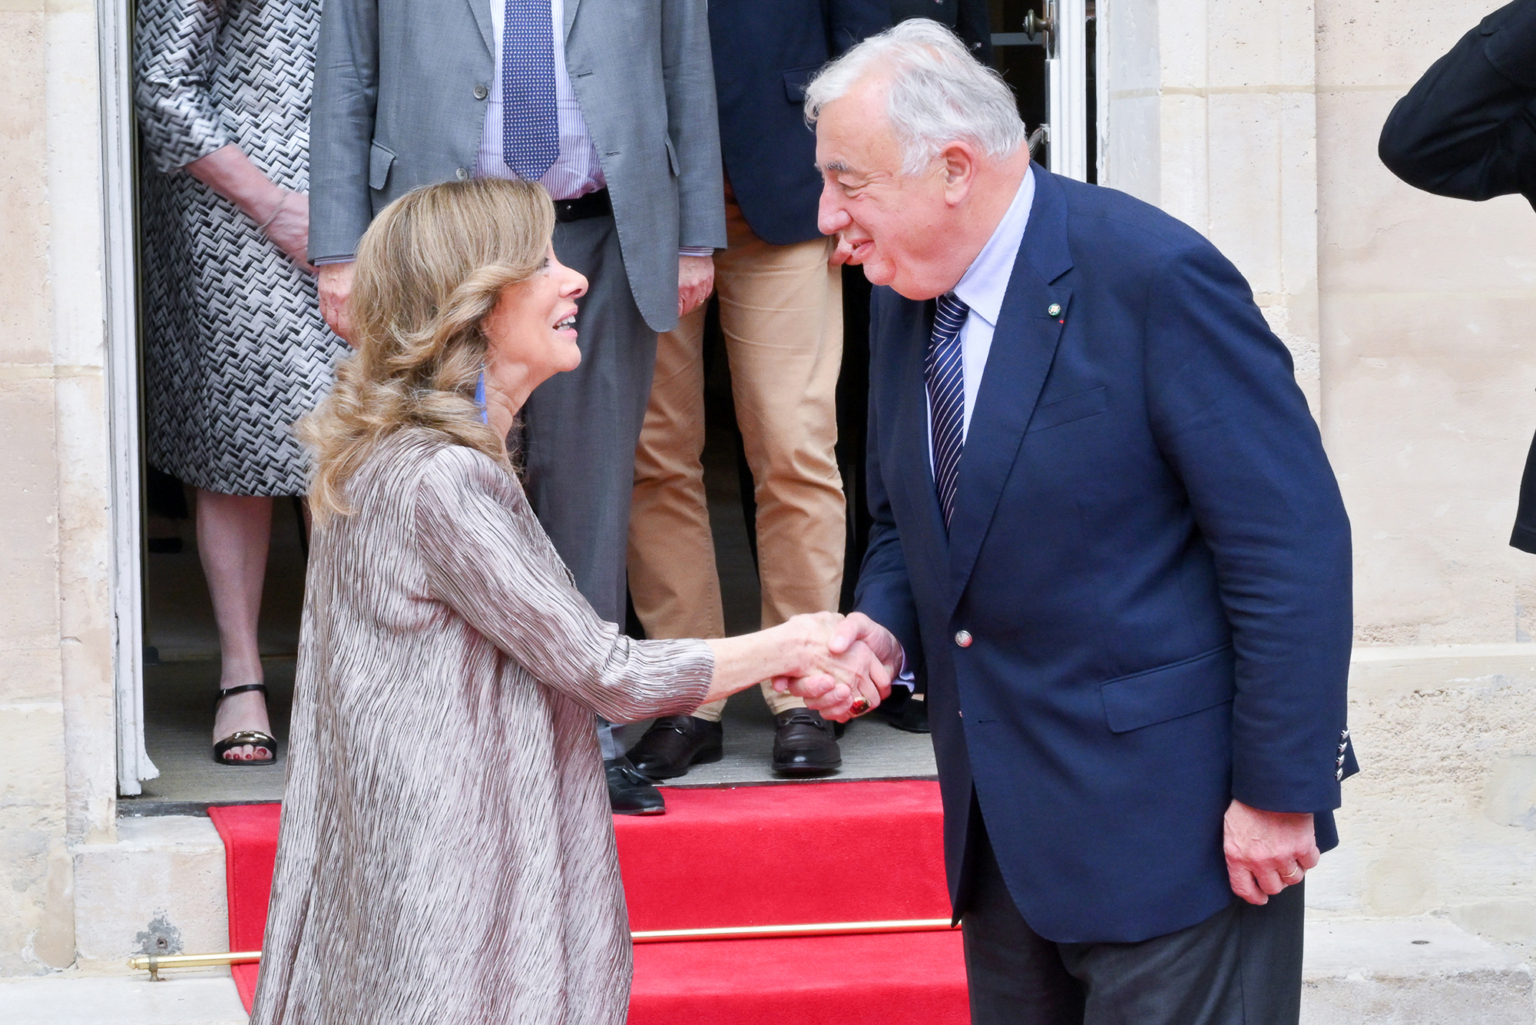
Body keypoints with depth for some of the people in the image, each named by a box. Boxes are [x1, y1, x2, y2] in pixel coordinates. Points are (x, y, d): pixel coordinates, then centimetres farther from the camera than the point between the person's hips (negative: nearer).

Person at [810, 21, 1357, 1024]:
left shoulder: (1155, 278, -18)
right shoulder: (906, 299, 6)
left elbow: (1294, 546, -18)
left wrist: (1279, 792, -18)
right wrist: (882, 628, -2)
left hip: (1172, 819, -8)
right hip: (1007, 824, 8)